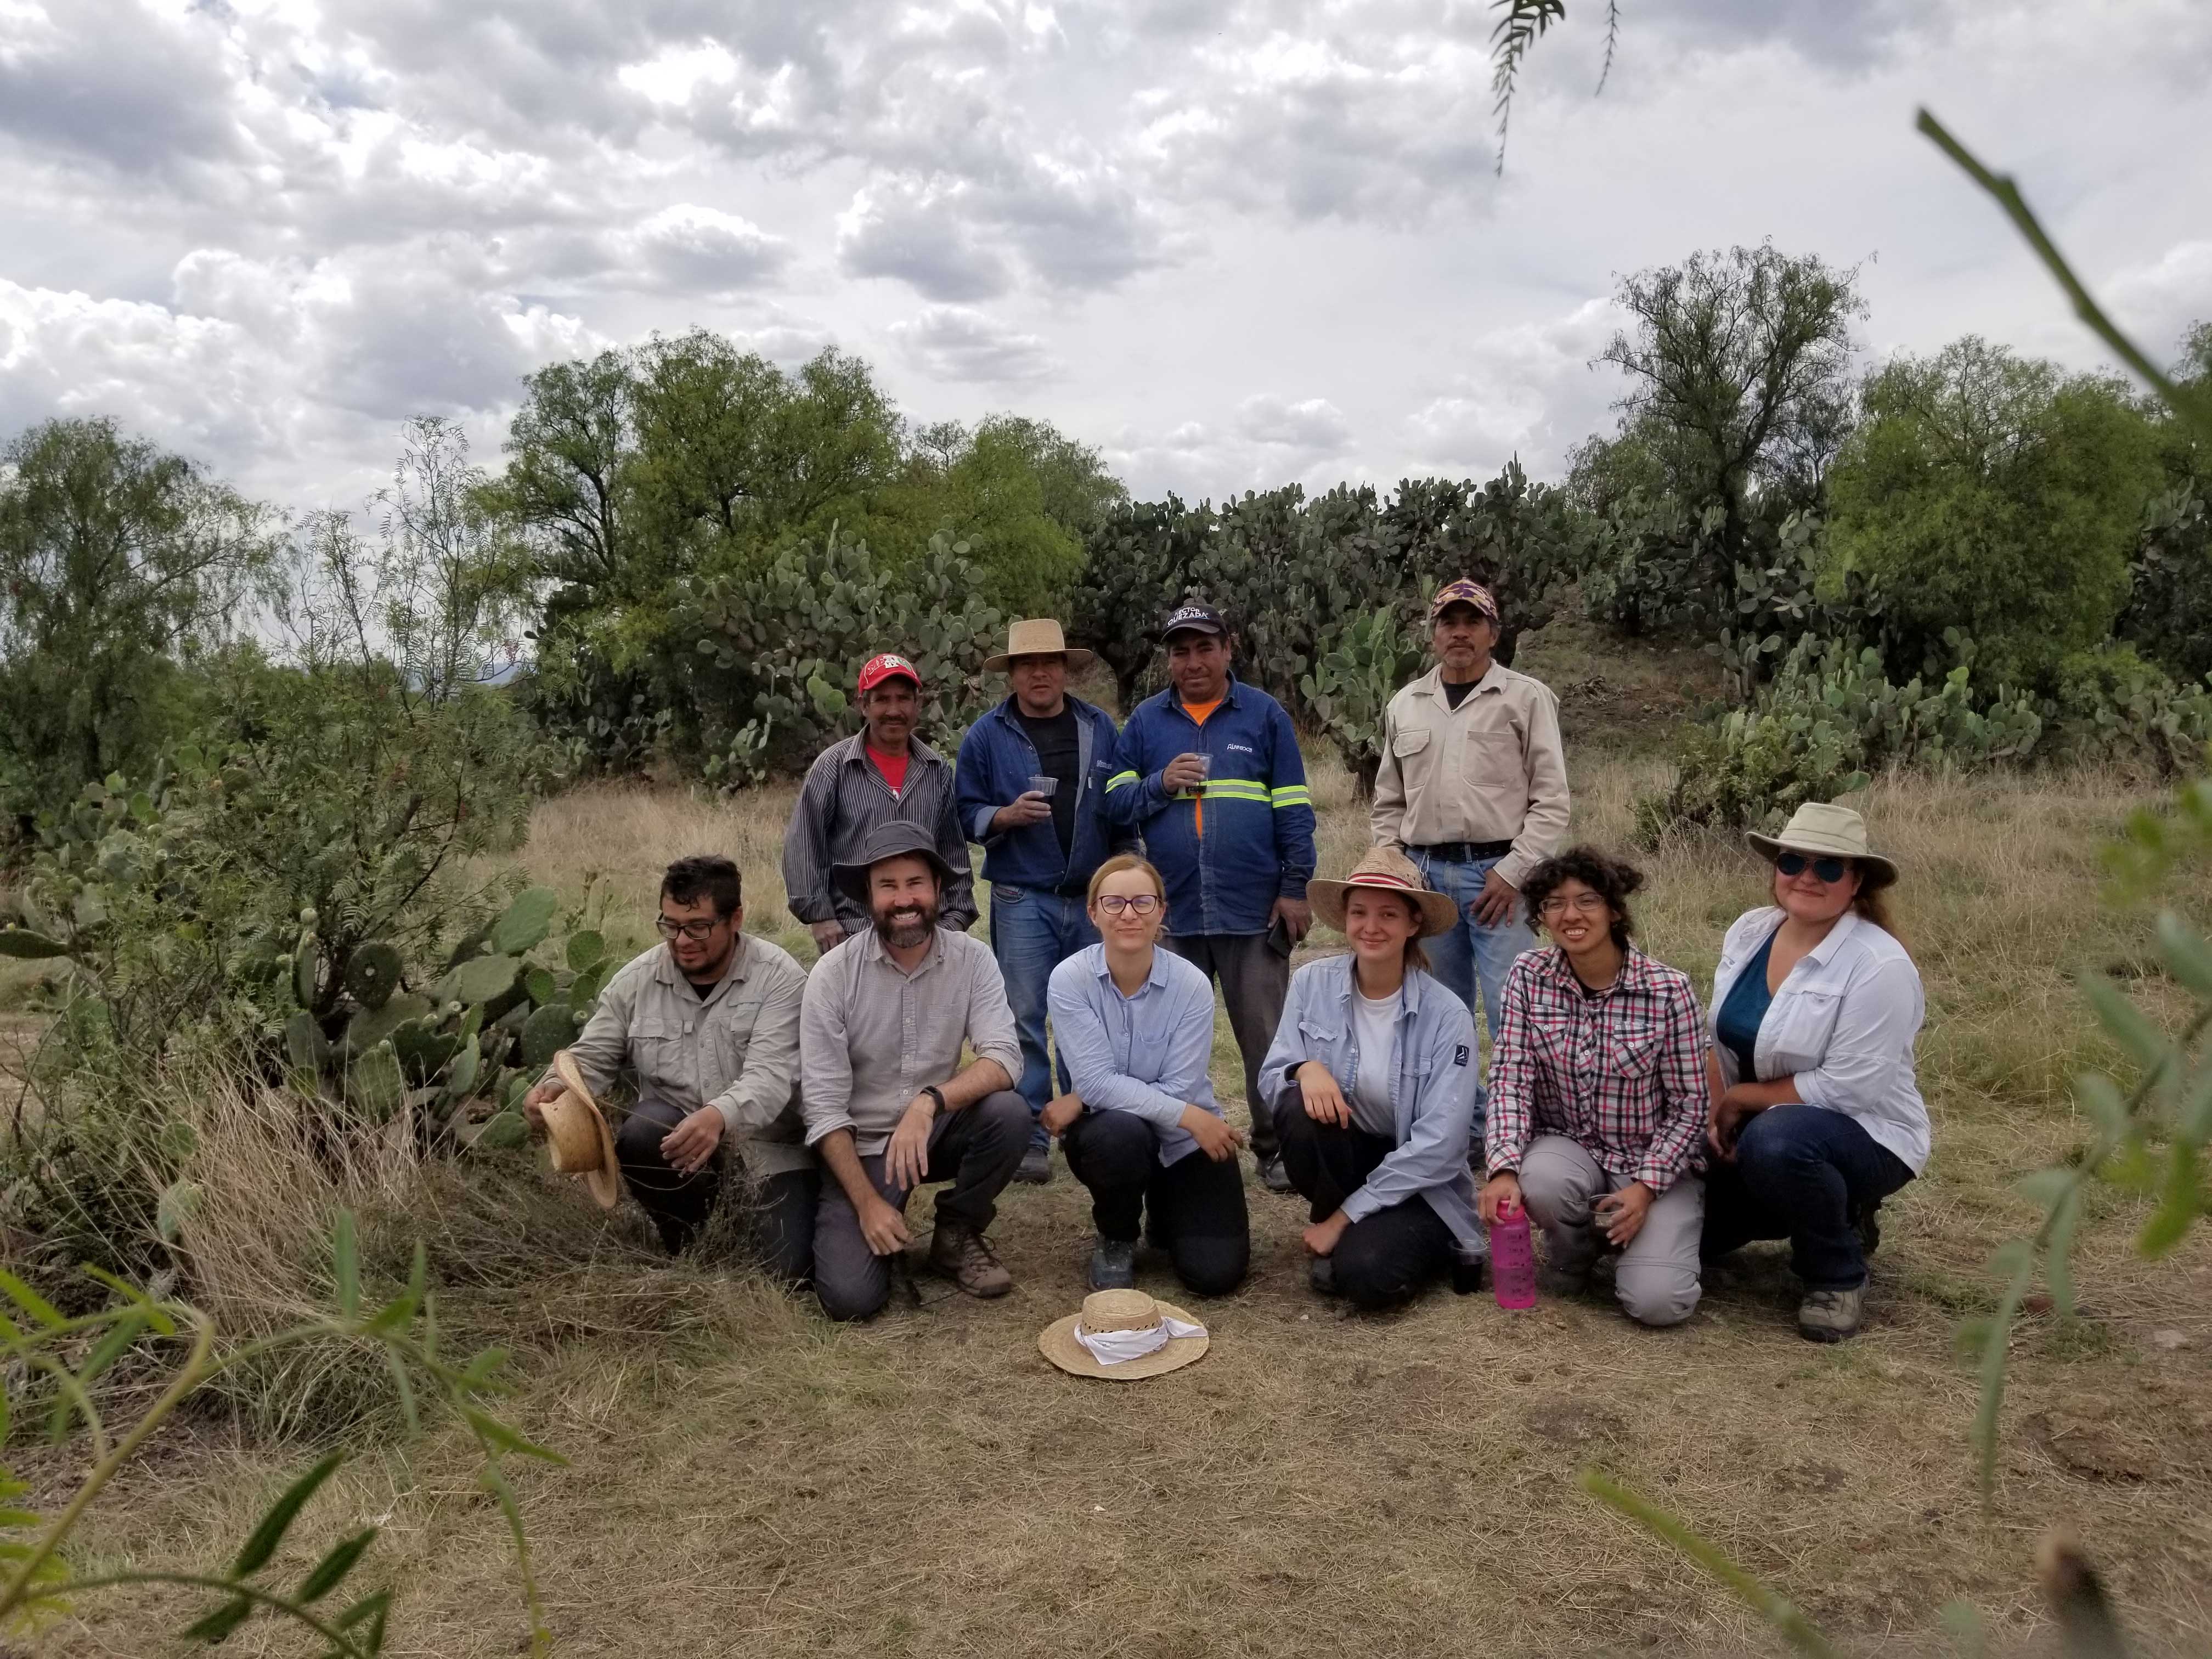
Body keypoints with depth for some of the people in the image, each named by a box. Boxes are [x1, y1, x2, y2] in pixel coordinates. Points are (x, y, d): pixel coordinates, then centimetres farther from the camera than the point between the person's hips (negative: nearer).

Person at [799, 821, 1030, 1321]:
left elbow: (1004, 1059, -21)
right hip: (862, 1145, -2)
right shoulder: (832, 974, -14)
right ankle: (878, 1225, 16)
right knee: (850, 1296, -20)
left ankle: (956, 1235, -1)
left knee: (1009, 1113, -29)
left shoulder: (972, 959, -9)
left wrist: (929, 1102, -38)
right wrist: (867, 1203, -21)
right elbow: (823, 1106, -14)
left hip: (936, 1128, 2)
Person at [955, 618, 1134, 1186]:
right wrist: (1006, 815, -16)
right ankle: (1029, 1138, 4)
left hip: (1095, 899, 2)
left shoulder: (1101, 729, 8)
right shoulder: (987, 736, 2)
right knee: (1024, 1019, -3)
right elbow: (965, 812, 4)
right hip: (1023, 900, -2)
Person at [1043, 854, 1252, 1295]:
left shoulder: (1192, 985, -15)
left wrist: (1082, 1102, -19)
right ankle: (1116, 1239, -3)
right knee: (1122, 1132, -37)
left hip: (1187, 1140, 1)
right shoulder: (1070, 978, -15)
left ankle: (1164, 1205, 24)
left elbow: (1179, 1091, -18)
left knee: (1216, 1272, -13)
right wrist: (1188, 1115, -27)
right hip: (1110, 1133, -1)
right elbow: (1096, 1079, -21)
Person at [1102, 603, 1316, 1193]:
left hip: (1253, 909, -2)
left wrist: (1295, 887, -3)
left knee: (1265, 1035, 3)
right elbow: (1115, 801, 8)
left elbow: (1294, 808, 2)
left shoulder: (1263, 714, 4)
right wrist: (1161, 783, -10)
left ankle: (1276, 1148, 14)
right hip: (1172, 910, 3)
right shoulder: (1146, 721, 9)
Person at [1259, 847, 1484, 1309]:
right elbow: (1271, 1076, -4)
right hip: (1345, 1156, 3)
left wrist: (1345, 1217, -19)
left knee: (1365, 1273, -30)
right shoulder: (1312, 983, -7)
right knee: (1301, 1108, -29)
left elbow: (1438, 1147, -19)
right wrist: (1306, 1069, -30)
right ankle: (1329, 1242, -4)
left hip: (1419, 1184, -3)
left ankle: (1423, 1243, 6)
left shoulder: (1447, 1016, -16)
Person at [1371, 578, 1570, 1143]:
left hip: (1497, 873, -4)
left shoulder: (1527, 698, 1)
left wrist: (1513, 872, -12)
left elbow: (1551, 801, -3)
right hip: (1425, 874, 4)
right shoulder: (1405, 706, 13)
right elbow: (1388, 804, 18)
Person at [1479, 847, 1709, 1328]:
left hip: (1654, 1160, -2)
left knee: (1656, 1302, -21)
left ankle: (1659, 1236, 16)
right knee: (1541, 1183, -34)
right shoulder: (1528, 978, -7)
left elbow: (1690, 1105, -9)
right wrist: (1504, 1167, -26)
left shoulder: (1668, 990, -14)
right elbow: (1510, 1079, -11)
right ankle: (1572, 1250, 3)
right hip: (1568, 1146, 2)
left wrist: (1646, 1187, -19)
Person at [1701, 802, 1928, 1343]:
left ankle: (1839, 1278, -10)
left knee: (1775, 1141, -39)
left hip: (1866, 1138, -7)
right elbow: (1717, 1038, 5)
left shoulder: (1880, 967, -21)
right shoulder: (1750, 931, -2)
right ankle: (1827, 1217, 22)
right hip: (1755, 1130, 7)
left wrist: (1740, 1098, -15)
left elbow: (1844, 1089, -23)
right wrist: (1716, 1113, -10)